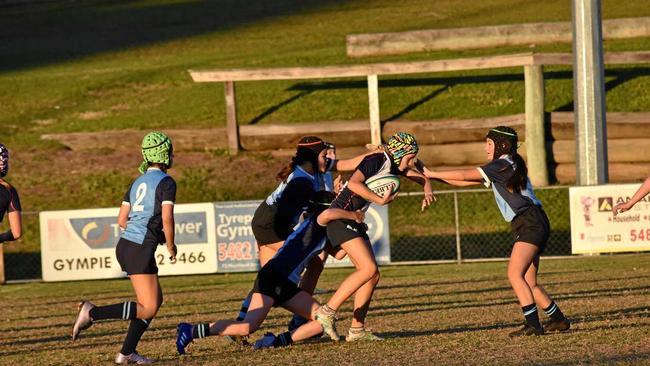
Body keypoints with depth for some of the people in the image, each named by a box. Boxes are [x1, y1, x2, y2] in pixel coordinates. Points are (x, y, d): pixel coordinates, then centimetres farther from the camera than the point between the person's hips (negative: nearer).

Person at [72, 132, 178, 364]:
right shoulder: (166, 183, -6)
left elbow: (122, 220, 17)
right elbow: (167, 218, -16)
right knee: (148, 309, -7)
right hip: (141, 250, -9)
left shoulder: (138, 183, 17)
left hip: (125, 244, 9)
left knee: (156, 299, 16)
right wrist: (171, 247, -2)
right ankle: (92, 313, -15)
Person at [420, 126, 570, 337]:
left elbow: (465, 176, -7)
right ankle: (558, 320, 15)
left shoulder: (503, 164, -7)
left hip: (531, 223, -10)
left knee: (515, 274, -19)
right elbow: (467, 181, 21)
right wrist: (434, 177, 15)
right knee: (529, 283, 10)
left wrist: (432, 174, 1)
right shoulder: (499, 169, 22)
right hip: (525, 226, 10)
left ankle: (532, 324, -25)